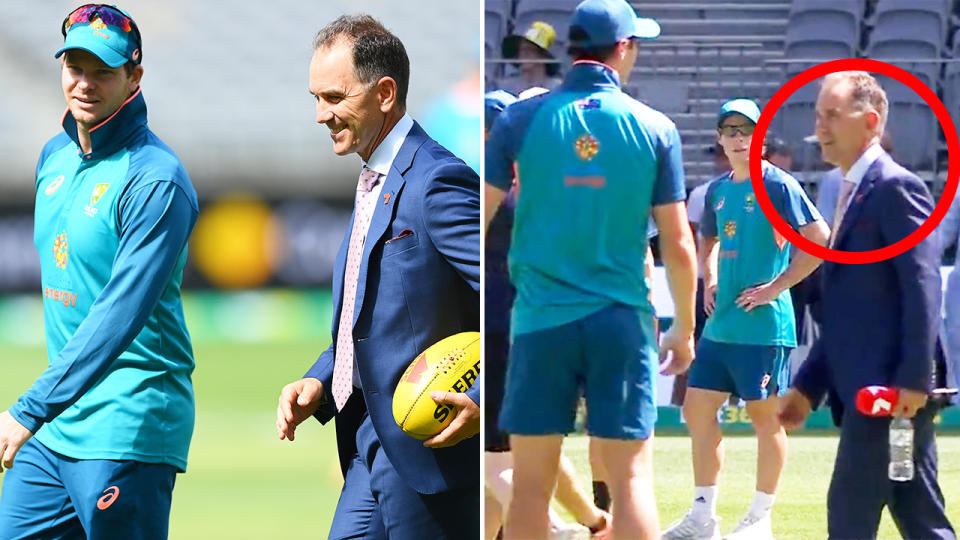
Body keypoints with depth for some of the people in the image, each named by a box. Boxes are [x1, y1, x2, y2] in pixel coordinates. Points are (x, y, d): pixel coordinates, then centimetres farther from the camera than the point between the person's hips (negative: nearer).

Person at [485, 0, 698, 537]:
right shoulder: (655, 129, 0)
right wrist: (684, 329, 14)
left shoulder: (520, 120, -1)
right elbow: (678, 245, 2)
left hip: (541, 321, 0)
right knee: (632, 477, 1)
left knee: (531, 484, 4)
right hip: (622, 322, 0)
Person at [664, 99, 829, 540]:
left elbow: (819, 239, -15)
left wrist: (777, 286, -15)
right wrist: (710, 281, 12)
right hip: (720, 322, 8)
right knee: (697, 407, 6)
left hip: (763, 324, -8)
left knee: (765, 416, 0)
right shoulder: (718, 190, 13)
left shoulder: (777, 185, -9)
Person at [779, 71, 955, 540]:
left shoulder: (896, 187, -9)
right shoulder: (852, 192, 21)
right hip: (861, 390, 10)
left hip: (889, 388, -10)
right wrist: (808, 387, 20)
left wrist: (913, 379, -23)